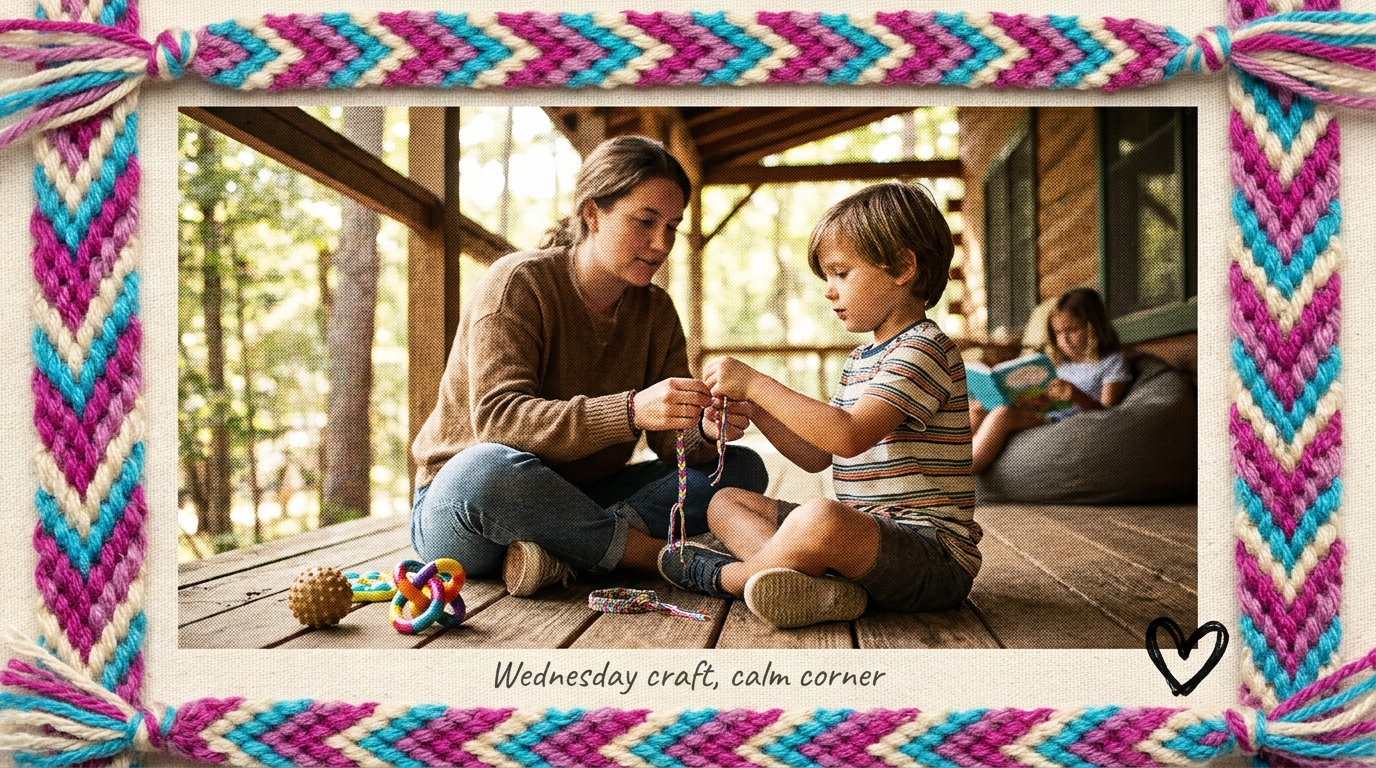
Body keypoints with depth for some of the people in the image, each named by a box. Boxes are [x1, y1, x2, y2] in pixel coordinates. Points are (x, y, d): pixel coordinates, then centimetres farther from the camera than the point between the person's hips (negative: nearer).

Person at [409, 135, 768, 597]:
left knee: (743, 468, -6)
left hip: (576, 504, 6)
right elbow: (497, 418, -27)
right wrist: (630, 412, -40)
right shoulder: (518, 282, -13)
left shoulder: (656, 311, 5)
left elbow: (672, 442, -1)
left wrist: (706, 430, -26)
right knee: (489, 468, -40)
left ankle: (561, 553, -24)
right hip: (458, 505, -5)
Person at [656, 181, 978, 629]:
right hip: (863, 534, 10)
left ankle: (723, 576, -10)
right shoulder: (860, 361, 19)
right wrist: (752, 404, 6)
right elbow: (816, 455, 19)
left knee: (820, 519, -41)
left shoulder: (923, 349, -12)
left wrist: (756, 383, -20)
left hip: (934, 555, -10)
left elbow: (849, 435, -26)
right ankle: (810, 579, -19)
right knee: (726, 503, 12)